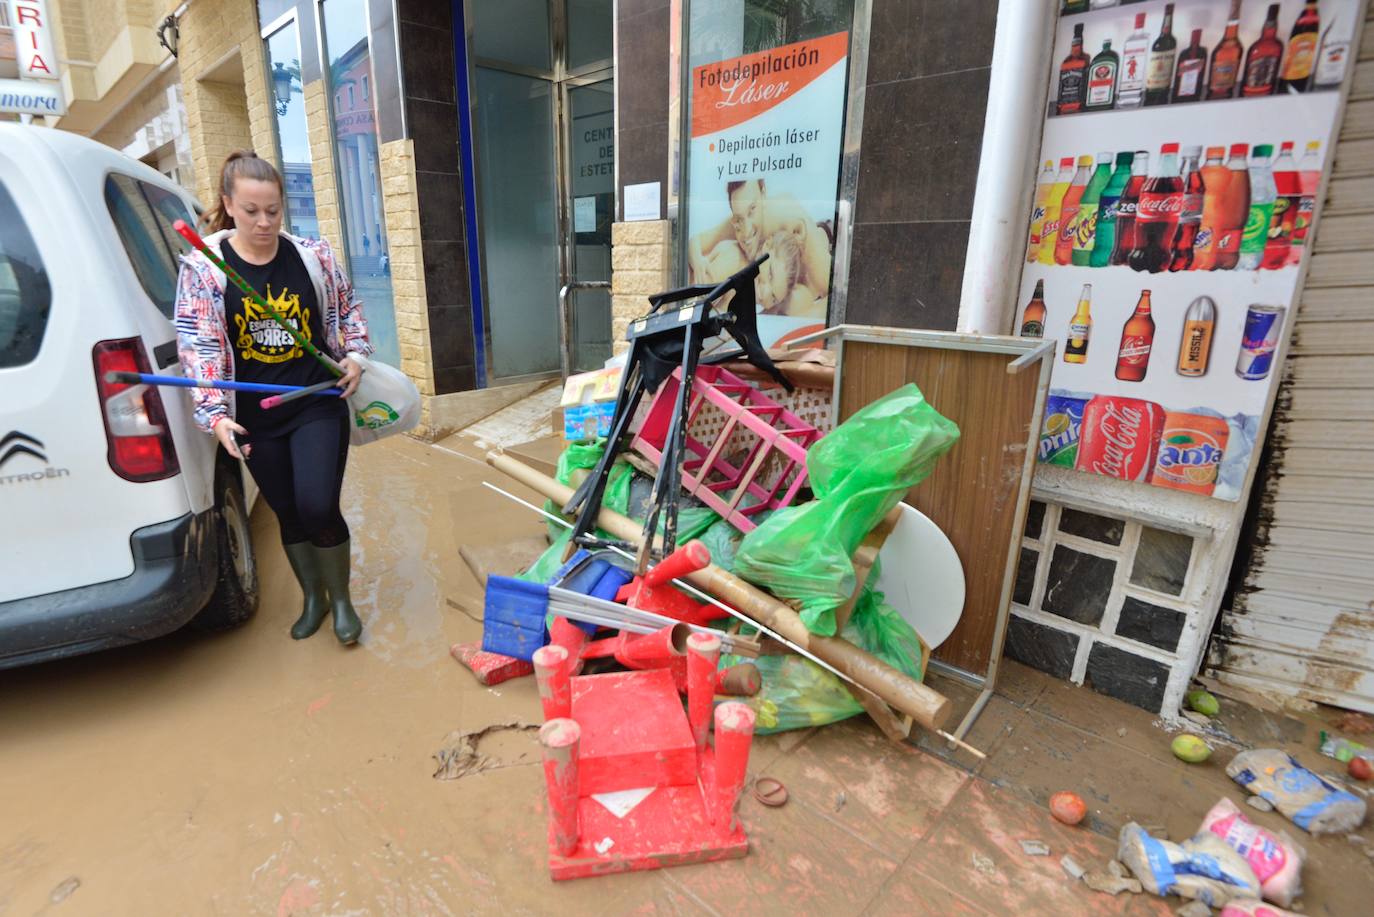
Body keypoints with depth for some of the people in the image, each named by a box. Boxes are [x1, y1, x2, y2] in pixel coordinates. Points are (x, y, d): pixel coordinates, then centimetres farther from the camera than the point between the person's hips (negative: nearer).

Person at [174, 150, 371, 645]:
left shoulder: (313, 255, -2)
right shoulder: (202, 265, -4)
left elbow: (348, 306, 15)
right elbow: (197, 343, -7)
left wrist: (355, 354, 0)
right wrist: (215, 414, -16)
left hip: (318, 405, -1)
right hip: (255, 418, 1)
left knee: (319, 508, -11)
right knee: (288, 514, 13)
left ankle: (341, 599, 15)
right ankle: (313, 598, 35)